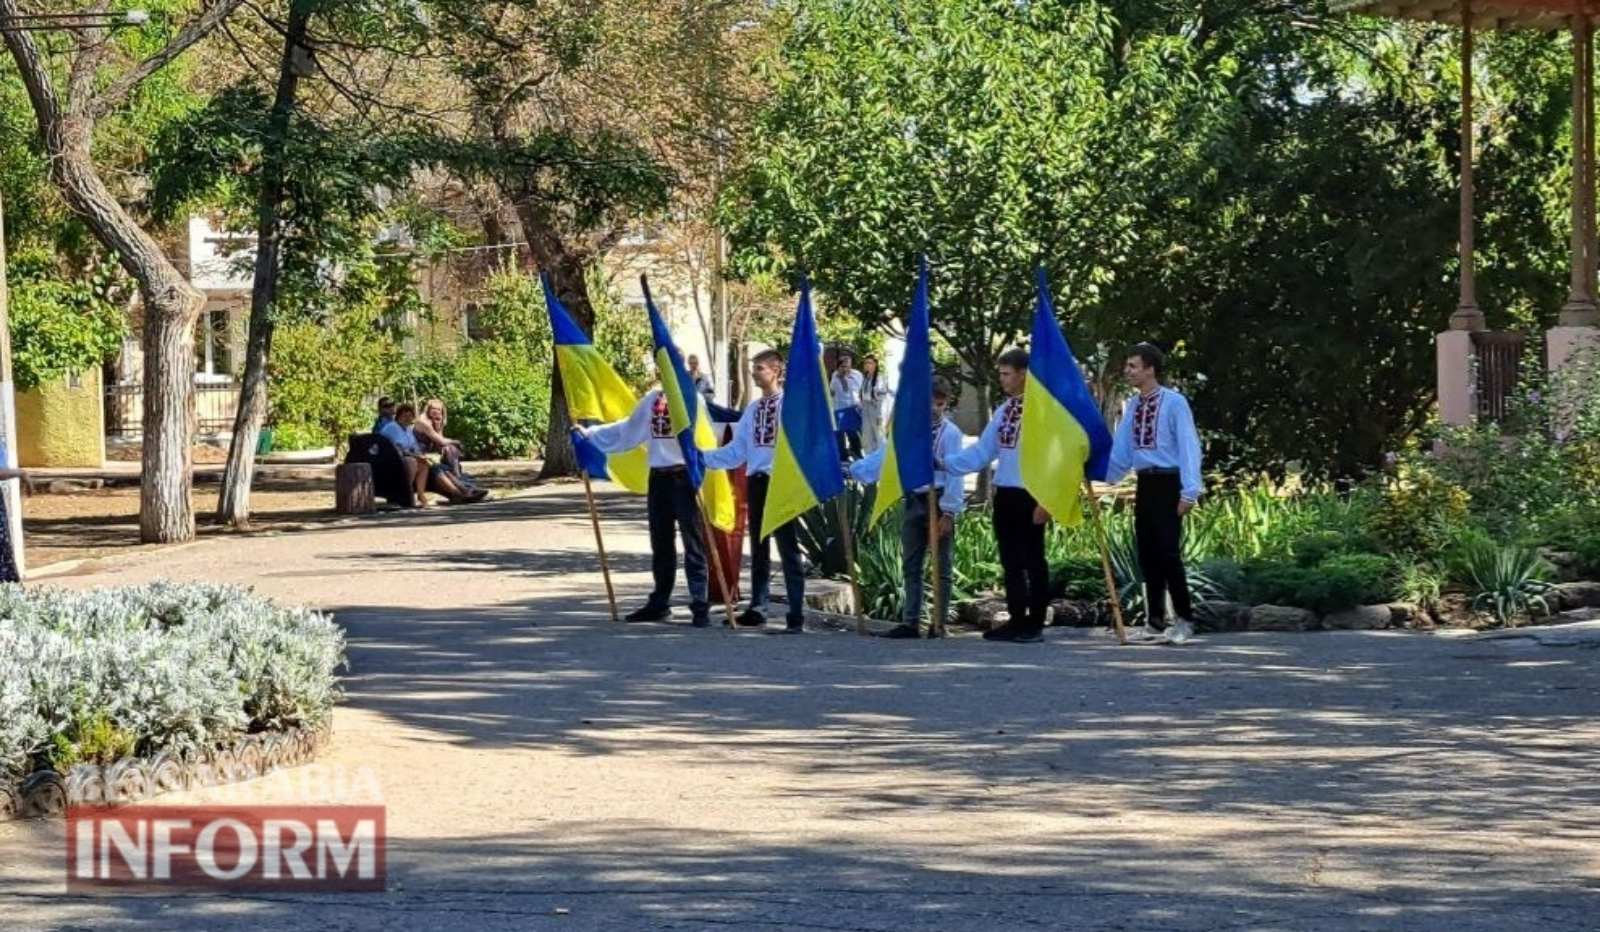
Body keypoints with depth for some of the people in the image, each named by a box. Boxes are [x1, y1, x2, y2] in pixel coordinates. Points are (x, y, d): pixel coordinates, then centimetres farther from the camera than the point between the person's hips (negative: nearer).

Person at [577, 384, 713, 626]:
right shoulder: (653, 398, 14)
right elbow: (628, 429, 24)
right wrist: (589, 434, 26)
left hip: (684, 476, -6)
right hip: (658, 476, 6)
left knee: (693, 544, -6)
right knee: (661, 545, 13)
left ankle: (701, 605, -5)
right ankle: (659, 603, 22)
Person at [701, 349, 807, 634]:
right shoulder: (753, 409, 14)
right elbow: (736, 450, 15)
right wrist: (701, 457, 8)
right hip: (756, 480, 7)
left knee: (788, 548, -6)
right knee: (758, 548, 13)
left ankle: (797, 614, -5)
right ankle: (757, 608, 21)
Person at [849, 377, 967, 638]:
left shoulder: (951, 433, -9)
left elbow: (953, 473, -12)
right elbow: (885, 454, 5)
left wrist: (948, 513, -16)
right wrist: (855, 470, -6)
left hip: (939, 501, -6)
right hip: (914, 500, 6)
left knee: (940, 566, 3)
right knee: (911, 565, 7)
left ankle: (939, 623, 8)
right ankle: (911, 621, 11)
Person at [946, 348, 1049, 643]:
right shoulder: (1004, 410, 12)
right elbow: (983, 451, 14)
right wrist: (947, 463, 3)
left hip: (1031, 496, -8)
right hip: (1005, 494, 8)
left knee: (1033, 561, 2)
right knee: (1011, 561, 11)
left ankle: (1035, 624, 9)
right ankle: (1017, 621, 18)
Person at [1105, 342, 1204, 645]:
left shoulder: (1174, 403, -11)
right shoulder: (1132, 407, 11)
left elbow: (1189, 447, -13)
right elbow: (1120, 453, 17)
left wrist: (1189, 492, -17)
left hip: (1167, 483, -7)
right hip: (1144, 484, 8)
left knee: (1168, 552, -9)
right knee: (1147, 554, 9)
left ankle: (1184, 620, 0)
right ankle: (1154, 620, 17)